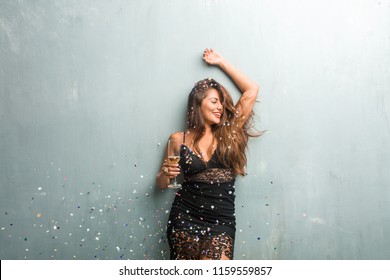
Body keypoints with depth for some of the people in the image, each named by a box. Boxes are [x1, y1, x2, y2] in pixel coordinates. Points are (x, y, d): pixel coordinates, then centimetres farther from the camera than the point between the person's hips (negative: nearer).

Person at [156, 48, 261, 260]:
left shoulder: (228, 134, 7)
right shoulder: (179, 139, 6)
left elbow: (251, 90, 8)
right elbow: (162, 183, 13)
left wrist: (221, 62, 12)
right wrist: (166, 174, -11)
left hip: (221, 221, 0)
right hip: (185, 218, 0)